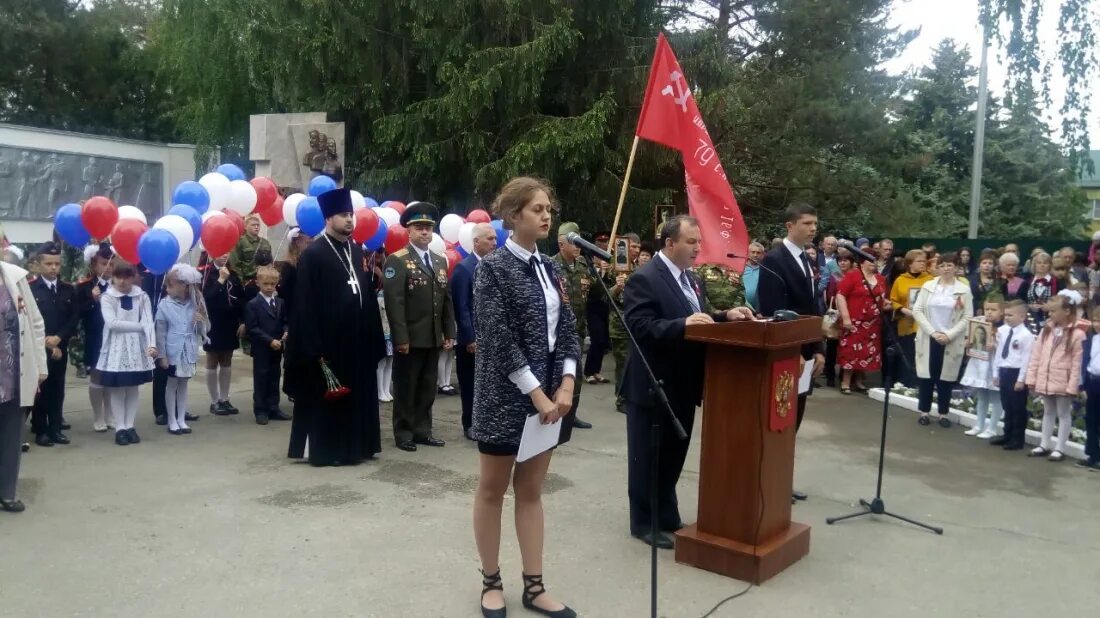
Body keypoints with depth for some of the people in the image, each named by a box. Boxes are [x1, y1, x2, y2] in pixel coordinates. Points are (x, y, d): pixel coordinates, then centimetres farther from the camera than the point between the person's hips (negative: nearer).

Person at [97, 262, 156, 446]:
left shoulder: (142, 297, 2)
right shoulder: (107, 297, -2)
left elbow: (148, 322, -9)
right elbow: (112, 323, -15)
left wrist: (152, 344, -23)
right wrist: (139, 326, -13)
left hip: (137, 348, 2)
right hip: (116, 348, -1)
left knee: (133, 388, 7)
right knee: (117, 389, 2)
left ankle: (130, 426, 15)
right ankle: (120, 428, 9)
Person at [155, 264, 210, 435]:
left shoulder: (195, 304, -3)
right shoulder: (164, 305, -10)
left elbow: (206, 329, 4)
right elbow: (160, 332, -8)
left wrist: (200, 322, -18)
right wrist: (162, 355, -9)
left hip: (189, 352, 3)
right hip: (172, 353, -3)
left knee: (183, 384, 13)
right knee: (172, 384, 9)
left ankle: (181, 419, 23)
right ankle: (172, 421, 18)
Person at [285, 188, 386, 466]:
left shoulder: (357, 251, 11)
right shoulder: (313, 254, -9)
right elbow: (306, 305, -12)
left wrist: (373, 335, 8)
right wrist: (315, 347, -16)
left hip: (358, 339, 7)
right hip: (329, 340, -7)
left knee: (358, 394, 13)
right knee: (329, 397, 3)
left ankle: (355, 446, 24)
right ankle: (326, 450, 15)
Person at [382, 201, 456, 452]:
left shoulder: (440, 261, 14)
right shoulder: (397, 261, -7)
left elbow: (447, 300, 14)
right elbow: (394, 303, -14)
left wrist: (449, 333, 8)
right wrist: (401, 338, -19)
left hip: (434, 338, 6)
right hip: (410, 338, -6)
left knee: (427, 388, 12)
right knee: (406, 388, 4)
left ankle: (422, 430, 23)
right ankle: (403, 433, 14)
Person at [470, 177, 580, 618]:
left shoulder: (548, 268, 9)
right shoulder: (493, 268, -10)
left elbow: (566, 328, 8)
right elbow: (499, 340, -17)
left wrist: (566, 383, -6)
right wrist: (536, 394, -18)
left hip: (549, 392, 6)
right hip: (507, 394, -6)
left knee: (531, 490, 12)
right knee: (493, 490, 9)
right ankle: (491, 582, 22)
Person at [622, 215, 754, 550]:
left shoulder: (693, 280, 12)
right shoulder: (644, 279, -17)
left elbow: (702, 321, 16)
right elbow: (638, 328, -25)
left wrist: (726, 316, -4)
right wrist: (683, 324, -34)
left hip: (682, 385, 9)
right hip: (652, 386, -8)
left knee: (673, 456, 19)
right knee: (647, 458, 6)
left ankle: (667, 516, 34)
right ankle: (644, 523, 19)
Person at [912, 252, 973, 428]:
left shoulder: (964, 290, 1)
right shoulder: (928, 286, 5)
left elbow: (967, 317, -4)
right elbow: (917, 311, -1)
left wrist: (949, 335, -13)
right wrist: (932, 332, -11)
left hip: (951, 341, -1)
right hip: (928, 338, 1)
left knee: (946, 376, 4)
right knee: (927, 375, 4)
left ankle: (943, 413, 14)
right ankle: (924, 411, 14)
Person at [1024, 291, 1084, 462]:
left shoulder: (1076, 335, -13)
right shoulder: (1046, 330, 4)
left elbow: (1077, 363, -14)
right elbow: (1036, 355, 5)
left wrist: (1072, 386, -16)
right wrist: (1031, 378, 2)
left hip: (1063, 383, -6)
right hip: (1045, 380, 6)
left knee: (1063, 414, 8)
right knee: (1048, 412, 17)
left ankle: (1060, 448, 15)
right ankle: (1045, 445, 27)